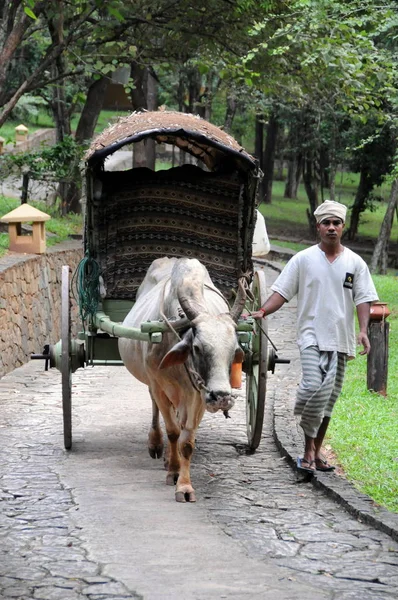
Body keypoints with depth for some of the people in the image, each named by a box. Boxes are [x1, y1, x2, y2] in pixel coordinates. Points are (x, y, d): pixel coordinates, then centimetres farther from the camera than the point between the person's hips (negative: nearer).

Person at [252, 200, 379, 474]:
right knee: (315, 386, -22)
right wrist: (262, 312, -13)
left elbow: (363, 298, 4)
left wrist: (363, 330, -10)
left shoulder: (355, 263, 7)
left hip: (341, 339, 3)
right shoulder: (303, 259, 2)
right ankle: (309, 449, -10)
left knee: (329, 397, 9)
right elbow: (282, 292, 2)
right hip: (312, 335, -3)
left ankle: (316, 451, 20)